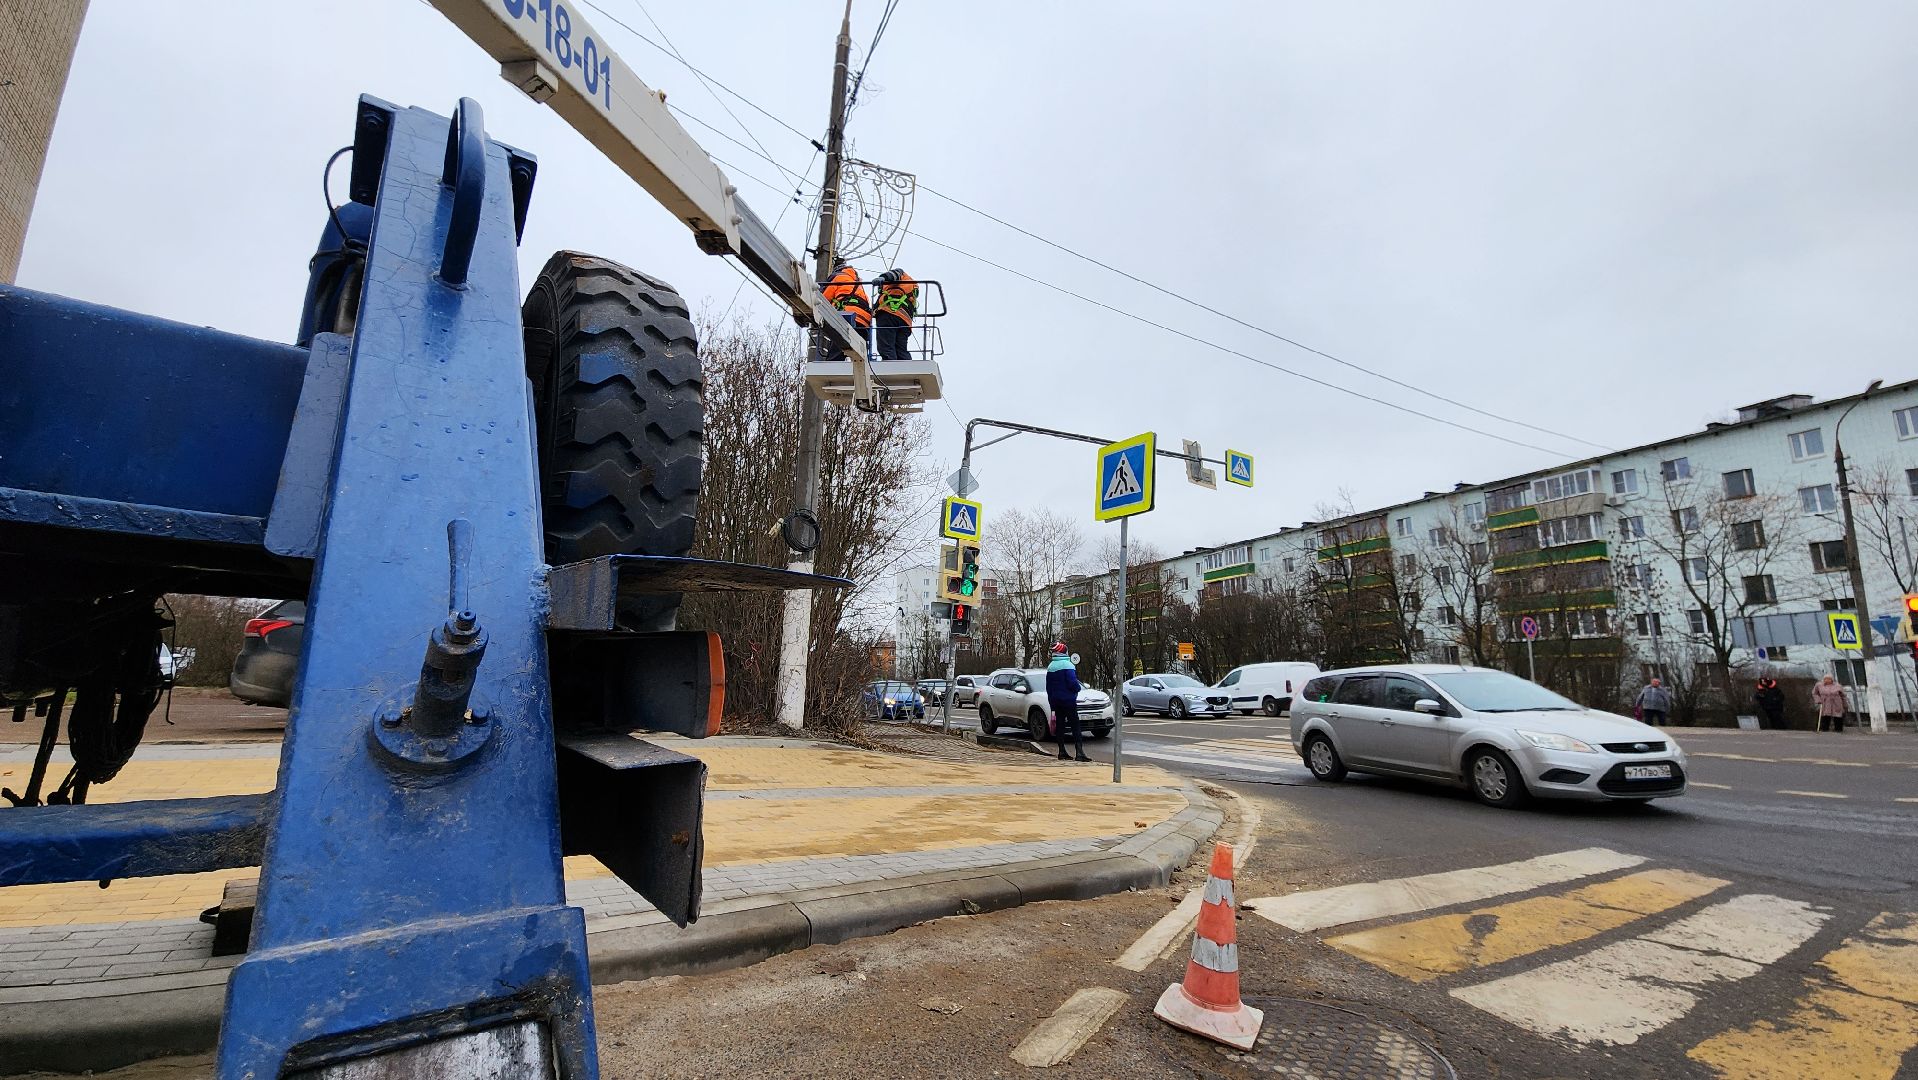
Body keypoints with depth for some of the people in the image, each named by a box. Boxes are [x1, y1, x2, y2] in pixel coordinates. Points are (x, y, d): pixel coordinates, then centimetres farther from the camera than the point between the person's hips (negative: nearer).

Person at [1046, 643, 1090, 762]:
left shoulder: (1050, 667, 11)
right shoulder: (1067, 665, -12)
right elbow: (1072, 683, -20)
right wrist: (1077, 688, 2)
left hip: (1056, 702, 7)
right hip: (1068, 700, -7)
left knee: (1059, 726, 11)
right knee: (1075, 726, -7)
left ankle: (1062, 752, 11)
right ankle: (1079, 753, -14)